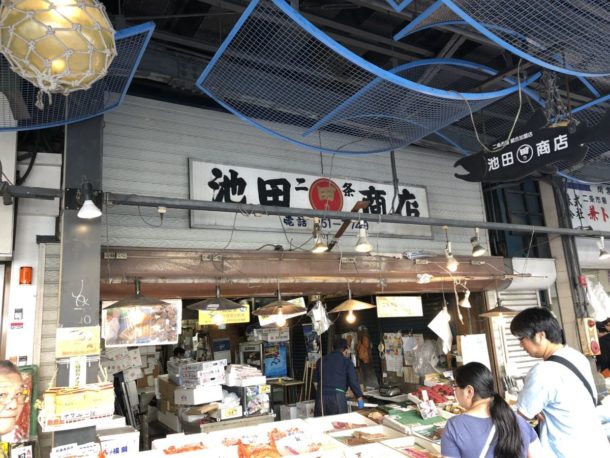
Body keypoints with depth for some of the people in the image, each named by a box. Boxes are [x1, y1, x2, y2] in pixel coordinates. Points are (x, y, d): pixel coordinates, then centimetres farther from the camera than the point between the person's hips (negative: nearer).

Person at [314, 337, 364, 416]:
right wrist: (360, 397, 8)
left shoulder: (322, 360, 16)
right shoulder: (346, 361, 5)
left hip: (321, 395, 4)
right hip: (337, 396, -3)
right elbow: (353, 381, 0)